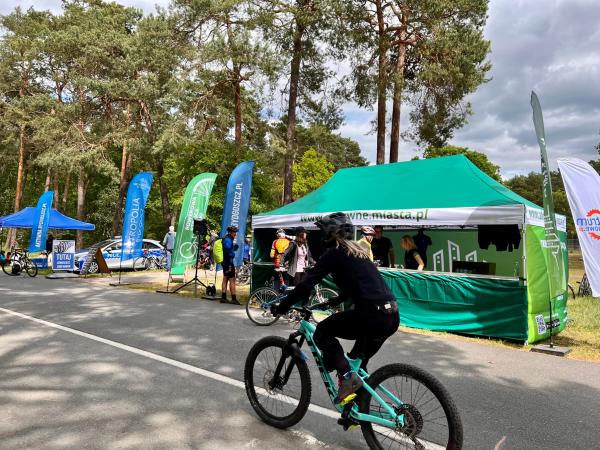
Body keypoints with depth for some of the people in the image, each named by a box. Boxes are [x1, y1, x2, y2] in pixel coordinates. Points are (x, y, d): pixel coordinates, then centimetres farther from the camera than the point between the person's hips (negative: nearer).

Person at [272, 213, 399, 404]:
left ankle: (346, 376, -3)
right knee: (358, 363, 27)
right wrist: (335, 301, 48)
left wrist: (281, 307, 5)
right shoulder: (357, 251, 23)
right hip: (392, 316, 8)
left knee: (323, 331, 11)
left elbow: (306, 284, -6)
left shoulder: (334, 252, -1)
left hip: (372, 315, -8)